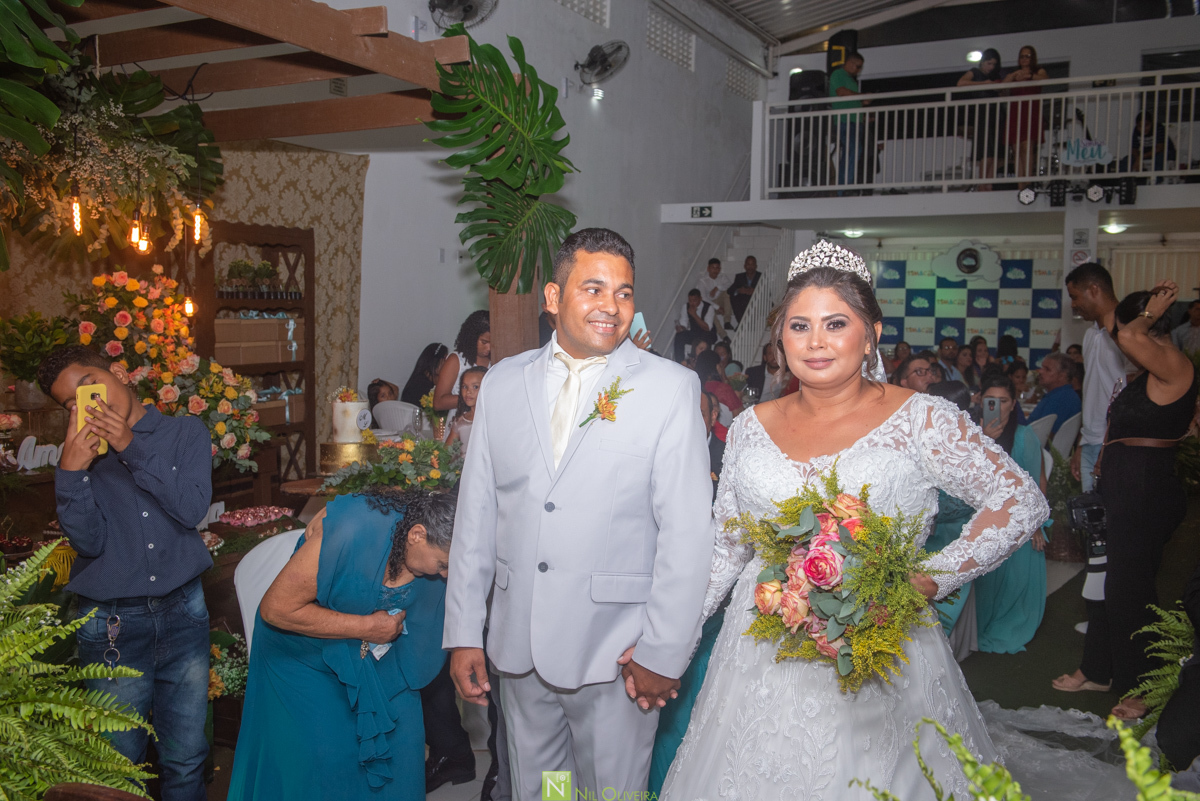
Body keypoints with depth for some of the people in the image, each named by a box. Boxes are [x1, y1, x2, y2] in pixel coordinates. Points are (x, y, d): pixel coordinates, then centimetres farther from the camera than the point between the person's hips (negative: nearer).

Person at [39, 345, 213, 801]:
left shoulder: (185, 432, 1)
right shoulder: (81, 453, 1)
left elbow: (192, 508, -13)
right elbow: (89, 542, -9)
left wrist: (132, 448, -16)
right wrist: (71, 472, -20)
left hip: (182, 613, 0)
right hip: (111, 624, 0)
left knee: (186, 761, 10)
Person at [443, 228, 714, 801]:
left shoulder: (671, 389, -7)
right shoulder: (503, 383, 4)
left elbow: (687, 532, -9)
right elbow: (475, 515, 6)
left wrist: (664, 651, -11)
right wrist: (464, 632, 5)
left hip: (615, 650, -3)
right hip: (517, 646, 4)